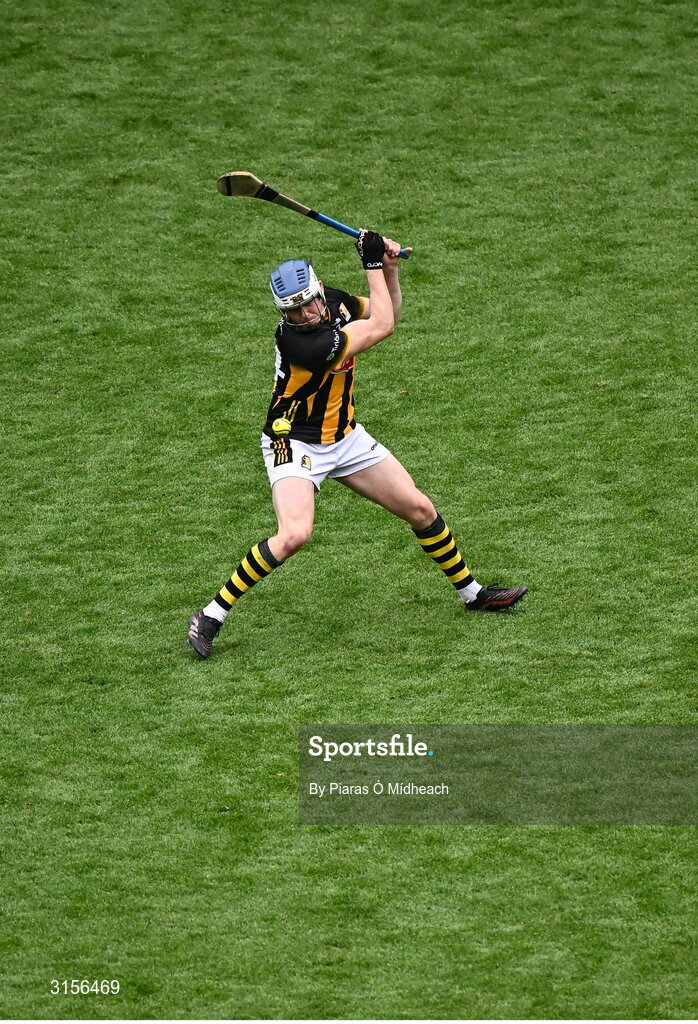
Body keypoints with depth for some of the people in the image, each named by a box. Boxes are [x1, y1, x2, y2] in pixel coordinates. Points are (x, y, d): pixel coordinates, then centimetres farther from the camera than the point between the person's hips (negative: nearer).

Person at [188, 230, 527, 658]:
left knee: (420, 509, 10)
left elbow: (387, 312, 13)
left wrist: (389, 268, -4)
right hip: (296, 444, -8)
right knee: (295, 534, -29)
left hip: (345, 438, 8)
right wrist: (373, 264, -15)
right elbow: (382, 327, -22)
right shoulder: (299, 341, -32)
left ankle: (472, 593, 30)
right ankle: (212, 615, -18)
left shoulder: (334, 301, -7)